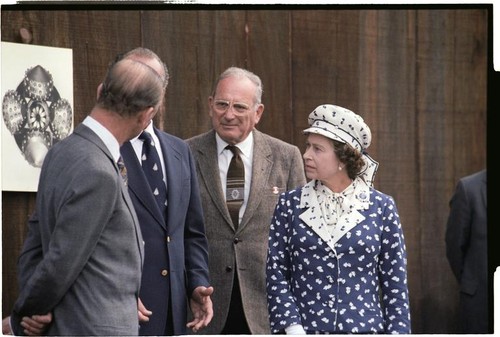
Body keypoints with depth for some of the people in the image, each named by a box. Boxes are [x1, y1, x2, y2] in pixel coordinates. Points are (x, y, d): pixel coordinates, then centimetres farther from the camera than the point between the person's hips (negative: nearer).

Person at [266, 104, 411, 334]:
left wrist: (397, 331, -5)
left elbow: (395, 285, 2)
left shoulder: (381, 207, 1)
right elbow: (276, 274, -1)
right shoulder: (290, 205, 2)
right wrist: (293, 328, -12)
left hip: (366, 328, 0)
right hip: (304, 329, 0)